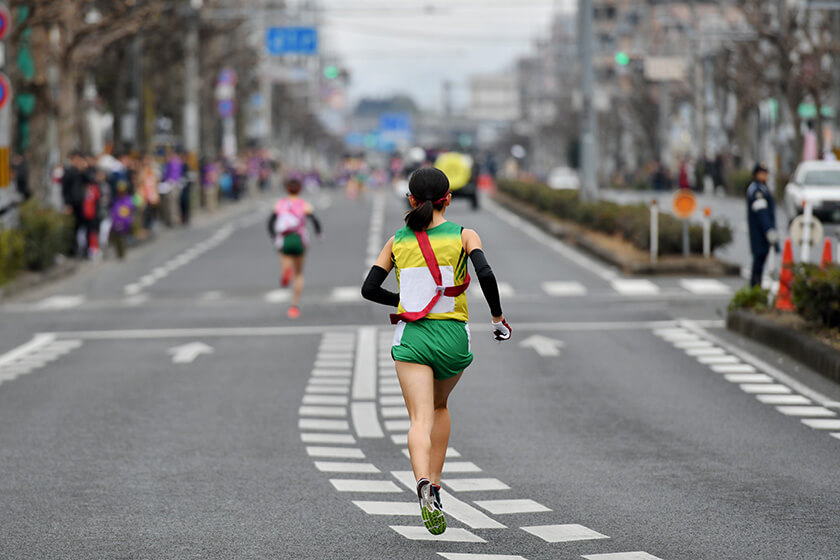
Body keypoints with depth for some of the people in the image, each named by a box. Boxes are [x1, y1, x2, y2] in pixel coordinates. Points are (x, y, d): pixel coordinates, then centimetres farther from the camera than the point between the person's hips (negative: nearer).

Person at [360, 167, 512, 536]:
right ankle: (434, 484, 23)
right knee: (439, 406, 27)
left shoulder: (398, 241, 6)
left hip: (411, 336, 0)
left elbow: (369, 289, 5)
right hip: (452, 336, 0)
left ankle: (424, 485, -35)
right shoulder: (463, 236, 0)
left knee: (421, 419, -9)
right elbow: (485, 274, -16)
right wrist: (497, 316, -3)